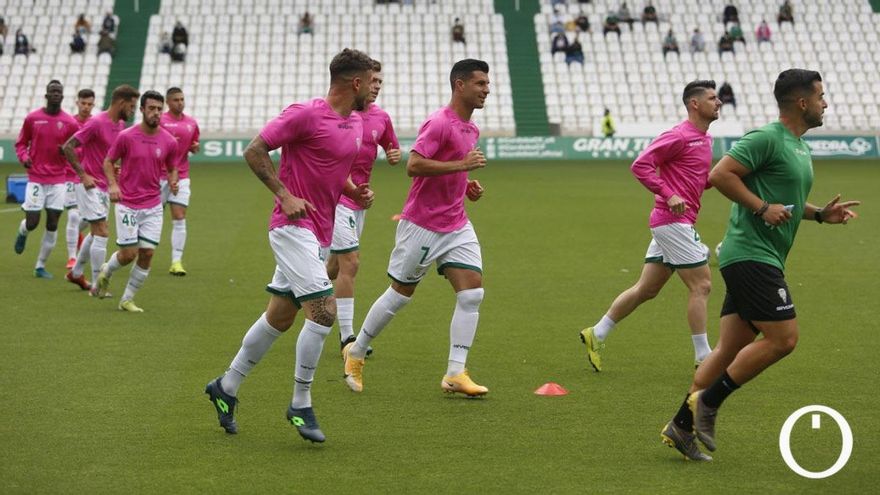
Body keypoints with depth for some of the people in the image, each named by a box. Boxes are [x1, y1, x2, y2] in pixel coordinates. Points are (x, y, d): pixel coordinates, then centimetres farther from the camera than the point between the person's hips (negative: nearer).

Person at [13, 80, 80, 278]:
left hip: (58, 180, 1)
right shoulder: (32, 118, -1)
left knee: (52, 224, -1)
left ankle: (40, 266, 13)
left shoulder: (70, 123, -1)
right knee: (32, 223, -6)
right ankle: (22, 232, 33)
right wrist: (23, 157, -10)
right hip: (36, 178, -1)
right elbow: (21, 143, 9)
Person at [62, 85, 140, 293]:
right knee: (102, 233, -11)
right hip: (89, 185, -9)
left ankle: (76, 273, 35)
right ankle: (97, 285, -7)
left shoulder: (121, 125, 8)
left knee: (96, 232, 19)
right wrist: (83, 175, -20)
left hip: (103, 186, 9)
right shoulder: (96, 123, -18)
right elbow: (68, 147, -19)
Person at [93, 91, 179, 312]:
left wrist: (173, 181, -9)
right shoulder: (126, 136, -8)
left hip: (153, 206, 3)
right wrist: (112, 184, -14)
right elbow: (108, 162, 2)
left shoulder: (169, 141, -1)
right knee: (128, 254, -4)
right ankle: (106, 272, 31)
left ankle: (127, 300, 13)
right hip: (127, 204, -3)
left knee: (147, 254, -2)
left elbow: (172, 169, 13)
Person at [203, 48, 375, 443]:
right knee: (323, 310, -16)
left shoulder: (355, 124, 12)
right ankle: (300, 405, -5)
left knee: (279, 317, 13)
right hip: (293, 226, -9)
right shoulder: (306, 114, -15)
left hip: (319, 233, 9)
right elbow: (254, 151, -12)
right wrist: (284, 195, -17)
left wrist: (356, 192, 7)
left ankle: (226, 388, 28)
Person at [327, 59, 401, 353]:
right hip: (335, 196, -7)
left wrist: (395, 155, -4)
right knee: (350, 262, -11)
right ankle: (347, 337, -6)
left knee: (336, 265, 15)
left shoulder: (381, 118, 7)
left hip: (359, 198, 7)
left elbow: (393, 152, 19)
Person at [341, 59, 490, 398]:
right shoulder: (439, 123, -16)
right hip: (422, 224, -8)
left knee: (472, 292, -6)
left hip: (456, 226, 8)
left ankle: (456, 373, -5)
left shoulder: (471, 129, 12)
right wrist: (463, 164, -27)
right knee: (400, 294, 4)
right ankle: (355, 352, 24)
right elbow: (414, 166, -26)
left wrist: (468, 187, 8)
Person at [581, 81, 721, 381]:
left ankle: (596, 334, 21)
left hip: (675, 223, 10)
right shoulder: (680, 136, -13)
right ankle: (703, 358, -2)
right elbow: (640, 165, -17)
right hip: (673, 220, -10)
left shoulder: (704, 139, 16)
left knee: (646, 290, 13)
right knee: (701, 285, -7)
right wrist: (669, 195, -23)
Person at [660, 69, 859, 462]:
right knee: (782, 338, -13)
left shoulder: (800, 147, 19)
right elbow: (720, 175, -18)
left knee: (731, 348, 8)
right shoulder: (767, 139, -12)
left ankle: (682, 425, 11)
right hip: (751, 255, -10)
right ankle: (707, 401, -5)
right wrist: (763, 208, -20)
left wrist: (820, 214, 15)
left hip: (762, 261, 10)